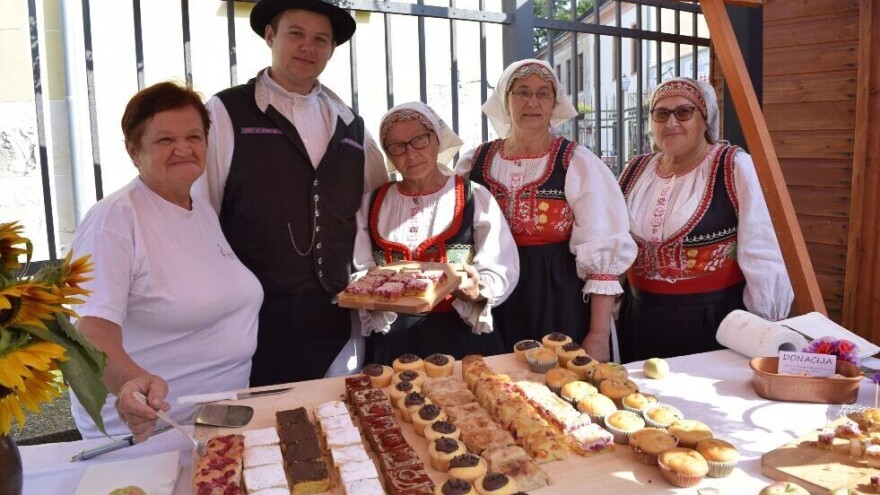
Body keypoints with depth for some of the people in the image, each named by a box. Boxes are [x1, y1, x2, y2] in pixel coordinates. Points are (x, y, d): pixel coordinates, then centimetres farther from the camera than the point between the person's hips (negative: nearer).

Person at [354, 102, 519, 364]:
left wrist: (478, 290, -24)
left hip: (461, 334, -2)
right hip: (391, 337, 2)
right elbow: (360, 271, 9)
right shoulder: (372, 204, 9)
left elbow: (501, 270, -4)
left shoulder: (474, 197, 0)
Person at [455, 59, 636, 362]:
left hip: (560, 308, -2)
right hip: (491, 306, 2)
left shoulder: (578, 164, -3)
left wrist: (599, 336, -12)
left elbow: (602, 256, -6)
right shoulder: (474, 163, 4)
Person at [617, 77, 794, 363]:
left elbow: (758, 251, -10)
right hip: (642, 317, 5)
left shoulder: (733, 167, -9)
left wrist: (768, 326, -9)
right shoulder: (636, 171, 6)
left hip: (714, 318, -4)